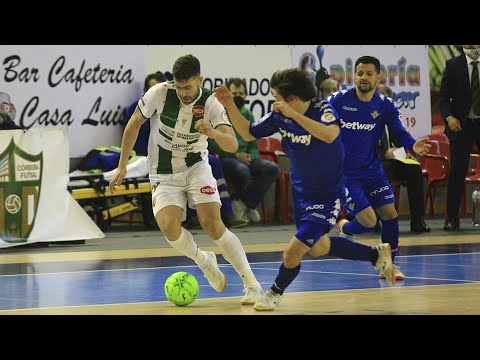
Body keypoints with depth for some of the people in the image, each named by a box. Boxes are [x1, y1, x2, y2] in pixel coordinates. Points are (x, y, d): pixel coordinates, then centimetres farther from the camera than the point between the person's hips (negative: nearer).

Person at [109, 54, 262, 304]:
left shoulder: (210, 103, -16)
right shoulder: (160, 93, -16)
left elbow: (233, 145, -23)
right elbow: (134, 124, -1)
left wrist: (213, 133, -45)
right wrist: (122, 166, 0)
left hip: (196, 168, -1)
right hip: (163, 175, 1)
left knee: (212, 224, -18)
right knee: (168, 226, -23)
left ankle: (252, 284, -10)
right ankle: (203, 261, 8)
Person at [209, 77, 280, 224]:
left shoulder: (247, 114, 17)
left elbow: (253, 145, 19)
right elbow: (212, 143, -9)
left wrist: (250, 157, -5)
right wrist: (235, 155, -16)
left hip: (244, 157, 6)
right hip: (224, 157, -6)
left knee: (272, 168, -19)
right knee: (242, 170, -37)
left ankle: (246, 202, -12)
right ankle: (248, 204, -7)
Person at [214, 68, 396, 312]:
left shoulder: (322, 111, -26)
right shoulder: (279, 116, -8)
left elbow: (330, 135, -48)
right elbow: (248, 134, 5)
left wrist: (293, 114, -49)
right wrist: (230, 106, -9)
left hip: (327, 195, -8)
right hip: (301, 190, 8)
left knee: (292, 253, -12)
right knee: (318, 248, 23)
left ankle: (275, 292, 18)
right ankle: (377, 255, 40)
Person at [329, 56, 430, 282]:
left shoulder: (385, 105, -1)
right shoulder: (338, 100, -9)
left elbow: (399, 133, -5)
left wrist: (413, 145, -26)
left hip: (372, 170, 4)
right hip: (344, 172, -4)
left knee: (390, 214, -3)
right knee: (368, 221, -13)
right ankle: (345, 229, 23)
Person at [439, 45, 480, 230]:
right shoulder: (453, 65, 1)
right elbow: (443, 97, 0)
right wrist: (449, 117, -16)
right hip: (461, 125, -1)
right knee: (457, 171, -2)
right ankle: (452, 218, 4)